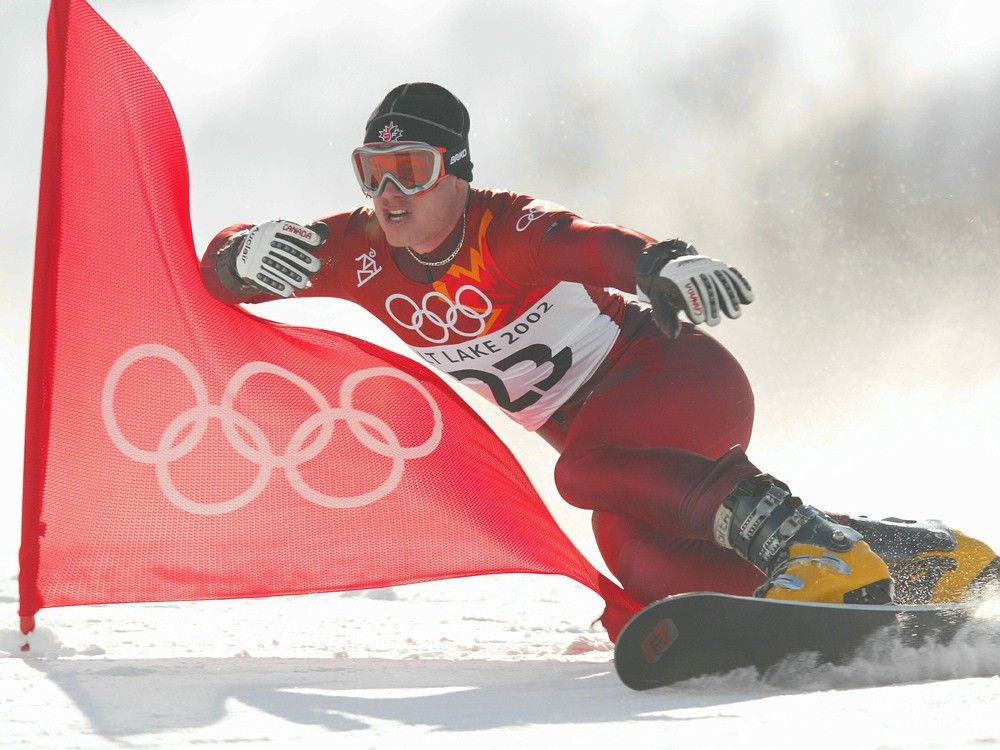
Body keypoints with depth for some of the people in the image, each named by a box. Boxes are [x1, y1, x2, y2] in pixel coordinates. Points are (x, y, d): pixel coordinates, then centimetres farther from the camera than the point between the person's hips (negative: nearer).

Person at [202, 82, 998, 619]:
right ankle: (915, 563, -17)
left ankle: (802, 541, -33)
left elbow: (592, 245, -42)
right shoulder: (364, 255, -6)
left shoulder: (506, 231, -22)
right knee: (635, 551, -22)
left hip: (684, 380, -6)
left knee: (588, 469, -34)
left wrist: (665, 264, -66)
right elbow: (220, 267, -5)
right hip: (603, 428, 6)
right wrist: (248, 254, -31)